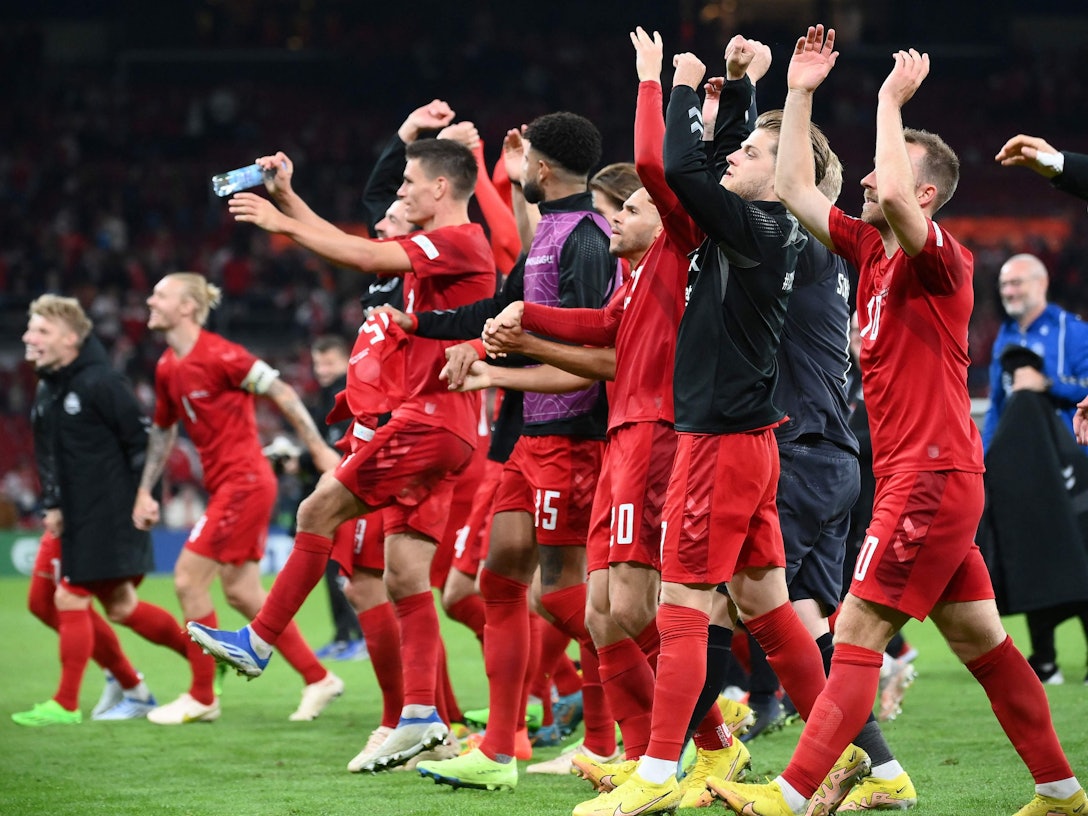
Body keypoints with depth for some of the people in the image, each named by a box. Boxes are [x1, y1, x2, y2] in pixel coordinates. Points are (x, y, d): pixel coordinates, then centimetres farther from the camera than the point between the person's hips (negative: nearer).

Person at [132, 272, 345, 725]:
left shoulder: (218, 355, -16)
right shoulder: (167, 368, 10)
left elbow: (282, 393, -14)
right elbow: (163, 430, 21)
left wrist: (320, 450, -14)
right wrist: (144, 492, 17)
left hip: (244, 481, -9)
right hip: (225, 485, 9)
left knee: (188, 578, -8)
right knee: (240, 591, 9)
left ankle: (201, 698, 1)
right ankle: (317, 679, 17)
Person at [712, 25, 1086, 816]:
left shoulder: (941, 257, -12)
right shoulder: (870, 247, 12)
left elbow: (895, 196, -32)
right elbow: (795, 189, 16)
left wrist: (891, 100, -21)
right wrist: (800, 94, 12)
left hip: (932, 477, -9)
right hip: (917, 477, 9)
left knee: (857, 636, -11)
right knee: (981, 641, 13)